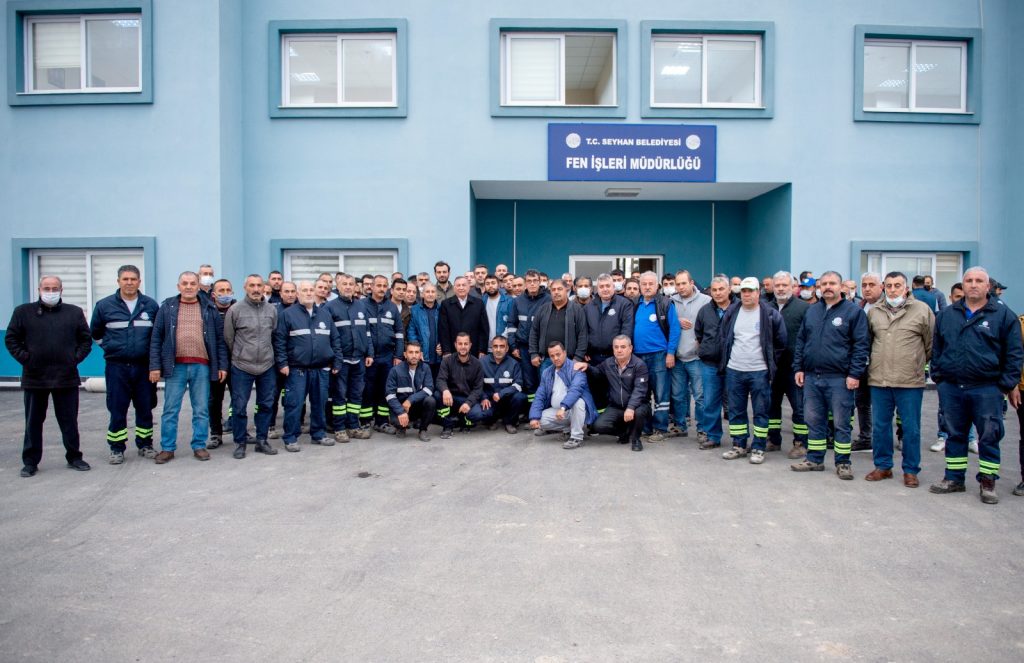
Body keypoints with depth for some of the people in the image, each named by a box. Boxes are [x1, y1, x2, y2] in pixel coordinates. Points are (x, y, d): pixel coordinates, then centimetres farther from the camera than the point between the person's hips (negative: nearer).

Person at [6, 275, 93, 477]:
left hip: (67, 377, 0)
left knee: (69, 421, 7)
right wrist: (25, 359, -4)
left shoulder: (75, 312, 6)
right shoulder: (23, 312, 4)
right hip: (34, 377, 0)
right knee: (33, 422, 8)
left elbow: (86, 339, 11)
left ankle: (74, 457, 18)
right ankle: (30, 462, 17)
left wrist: (76, 358, -1)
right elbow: (11, 339, 6)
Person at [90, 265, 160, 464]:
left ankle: (145, 445, 20)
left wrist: (153, 353, 7)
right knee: (117, 410, 3)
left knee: (145, 408, 8)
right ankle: (117, 448, 13)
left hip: (144, 366, 1)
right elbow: (95, 332, 16)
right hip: (116, 367, -1)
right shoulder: (104, 305, 2)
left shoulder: (151, 305, 3)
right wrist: (109, 347, 9)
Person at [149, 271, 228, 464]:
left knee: (201, 410, 6)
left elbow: (220, 338, 7)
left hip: (202, 366, 0)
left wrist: (222, 366, 1)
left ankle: (199, 446, 16)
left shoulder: (209, 308, 7)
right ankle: (167, 448, 15)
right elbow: (156, 338, 4)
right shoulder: (167, 307, 6)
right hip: (175, 366, 0)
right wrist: (155, 366, -3)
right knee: (170, 409, 5)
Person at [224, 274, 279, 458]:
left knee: (266, 405, 10)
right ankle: (240, 443, 15)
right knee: (239, 407, 1)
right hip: (242, 367, -3)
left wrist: (266, 353, 12)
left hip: (267, 366, 3)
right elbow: (228, 337, 0)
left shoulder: (272, 309, 3)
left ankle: (262, 440, 23)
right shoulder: (235, 309, -7)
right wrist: (239, 355, 8)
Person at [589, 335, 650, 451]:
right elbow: (596, 371, 25)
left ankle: (635, 438, -6)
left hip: (636, 405, -4)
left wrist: (630, 408, -37)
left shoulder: (639, 365, -12)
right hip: (615, 407, 4)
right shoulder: (608, 363, 4)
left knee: (638, 412, -39)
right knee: (598, 426, -19)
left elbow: (639, 390, -22)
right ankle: (625, 432, 12)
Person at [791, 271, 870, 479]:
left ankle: (843, 462, 15)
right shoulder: (812, 311, 12)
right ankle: (814, 459, 23)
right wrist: (798, 368, 9)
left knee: (841, 423, 4)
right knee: (814, 421, 12)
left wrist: (855, 374, -12)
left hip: (839, 379, -5)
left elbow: (861, 345, -6)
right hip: (811, 377, 5)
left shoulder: (853, 311, -3)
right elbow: (800, 341, 16)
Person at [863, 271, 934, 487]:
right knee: (880, 426, 10)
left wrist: (918, 364, 9)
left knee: (911, 428, 5)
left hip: (910, 381, -3)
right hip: (878, 380, 3)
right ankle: (883, 466, 23)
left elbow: (931, 343, 4)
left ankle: (910, 470, 17)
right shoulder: (874, 311, 8)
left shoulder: (922, 310, -2)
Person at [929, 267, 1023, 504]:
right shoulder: (947, 315, 10)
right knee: (955, 435, 12)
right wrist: (938, 376, 10)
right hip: (951, 388, 3)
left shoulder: (1003, 314, 0)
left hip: (987, 389, -3)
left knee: (989, 437, 3)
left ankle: (987, 482, 16)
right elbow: (937, 348, 16)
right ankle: (954, 479, 23)